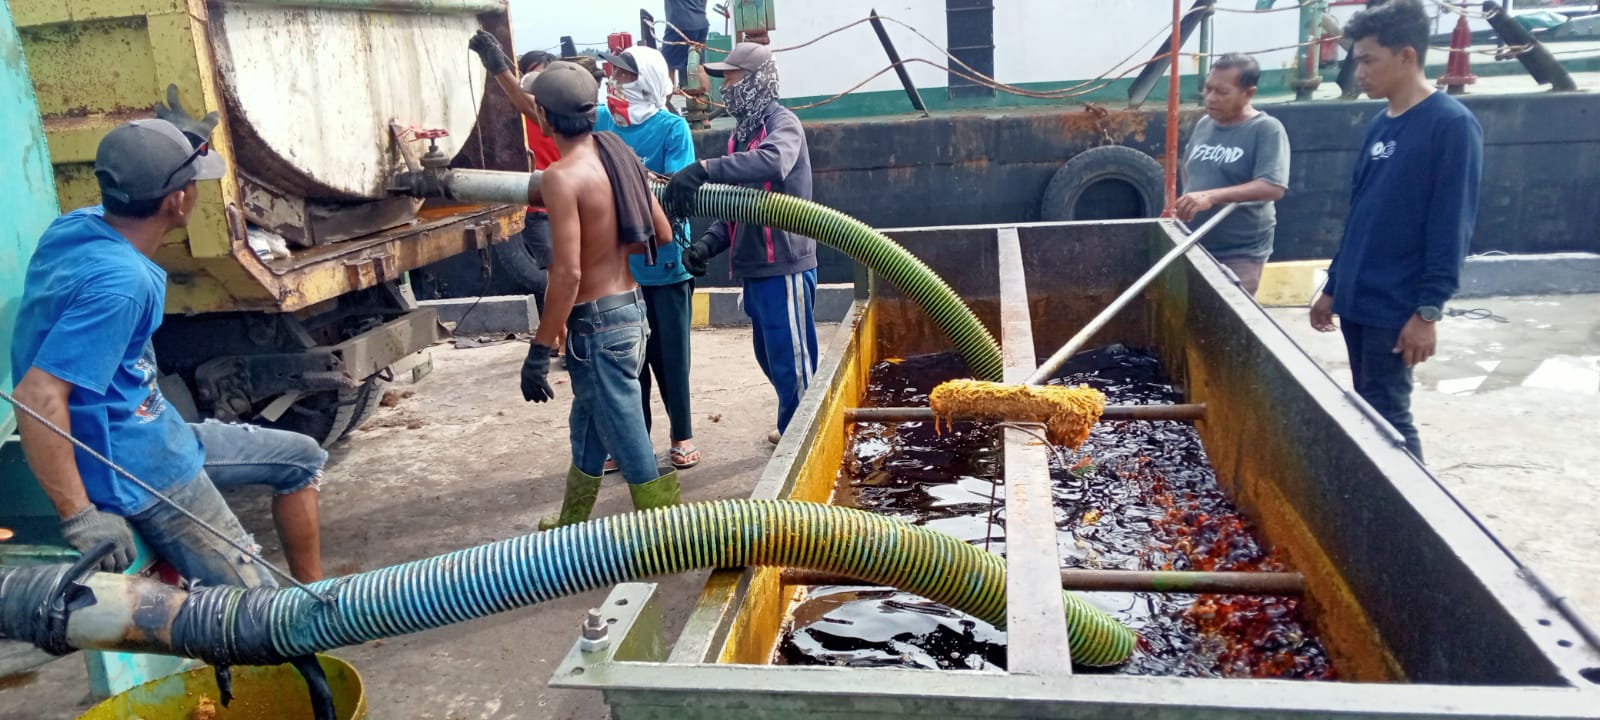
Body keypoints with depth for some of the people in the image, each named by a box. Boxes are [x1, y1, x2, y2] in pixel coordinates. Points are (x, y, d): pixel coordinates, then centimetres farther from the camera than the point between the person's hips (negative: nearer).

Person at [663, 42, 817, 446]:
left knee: (792, 362, -1)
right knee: (770, 358, 19)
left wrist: (704, 169, -41)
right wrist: (708, 244, -1)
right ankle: (792, 429, 34)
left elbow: (774, 162, -36)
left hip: (784, 267, -9)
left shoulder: (782, 123, -10)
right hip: (755, 268, 9)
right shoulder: (742, 132, 15)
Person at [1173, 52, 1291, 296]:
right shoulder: (1204, 124, 8)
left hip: (1240, 255, -6)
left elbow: (1273, 187, -24)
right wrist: (1185, 204, 6)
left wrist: (1212, 196, -34)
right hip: (1195, 248, 6)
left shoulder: (1266, 129, -12)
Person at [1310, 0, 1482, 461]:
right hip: (1357, 299, 8)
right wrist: (1333, 286, 17)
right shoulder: (1380, 124, 11)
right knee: (1366, 412, 13)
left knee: (1388, 416, -3)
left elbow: (1452, 227, -16)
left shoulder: (1451, 124, -12)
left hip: (1397, 307, -8)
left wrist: (1428, 310, -18)